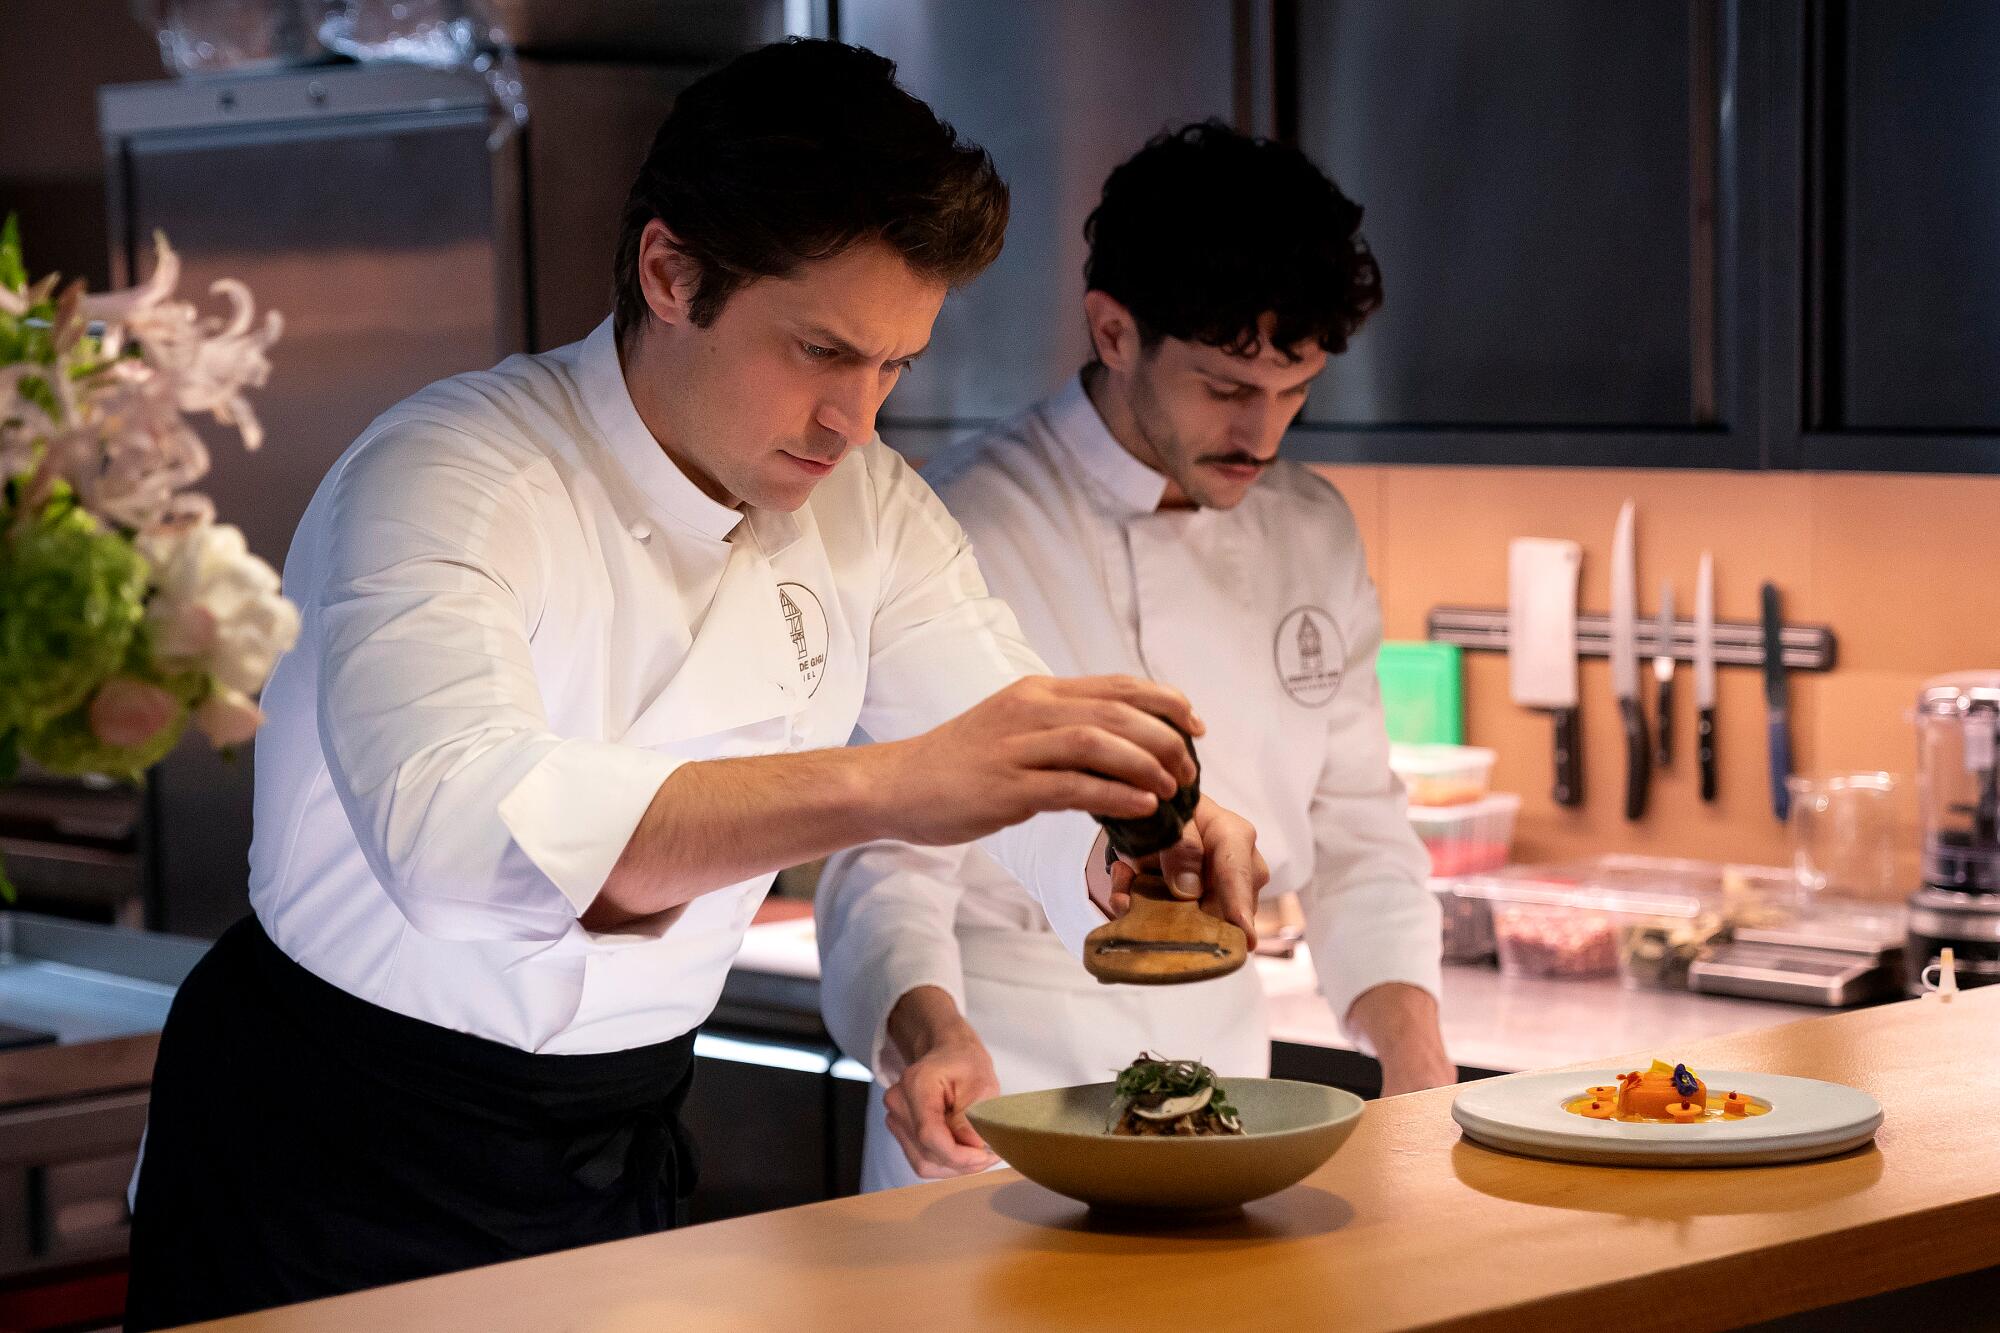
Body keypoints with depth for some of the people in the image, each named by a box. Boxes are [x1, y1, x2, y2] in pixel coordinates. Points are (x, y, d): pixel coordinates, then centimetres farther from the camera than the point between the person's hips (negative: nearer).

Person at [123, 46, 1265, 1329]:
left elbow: (1025, 777, -5)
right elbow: (459, 829, -41)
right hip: (342, 1166, -6)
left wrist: (1135, 844, -30)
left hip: (622, 1154, 6)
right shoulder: (447, 478, -23)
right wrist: (886, 785, -51)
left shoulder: (867, 509, 0)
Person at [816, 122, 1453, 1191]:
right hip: (1004, 1095, -5)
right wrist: (930, 1032, -34)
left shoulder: (1313, 537, 7)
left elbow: (1354, 827, 14)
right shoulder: (963, 534, -13)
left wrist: (1416, 1061, 0)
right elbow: (889, 853, -15)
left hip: (1225, 1082, 5)